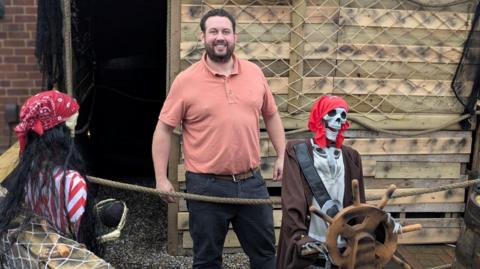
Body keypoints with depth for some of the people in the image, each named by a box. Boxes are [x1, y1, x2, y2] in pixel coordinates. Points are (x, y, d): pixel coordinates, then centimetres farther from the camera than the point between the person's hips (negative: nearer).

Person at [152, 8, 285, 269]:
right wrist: (161, 178, -7)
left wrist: (282, 156, 10)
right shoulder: (186, 80, -7)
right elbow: (163, 129, -4)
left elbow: (271, 115, 14)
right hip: (207, 186, -3)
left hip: (252, 182, 3)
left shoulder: (254, 73, 3)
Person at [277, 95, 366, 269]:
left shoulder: (351, 157, 12)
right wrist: (300, 237, -20)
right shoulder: (297, 151, 0)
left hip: (344, 246, 3)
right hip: (309, 245, -3)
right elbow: (292, 201, -8)